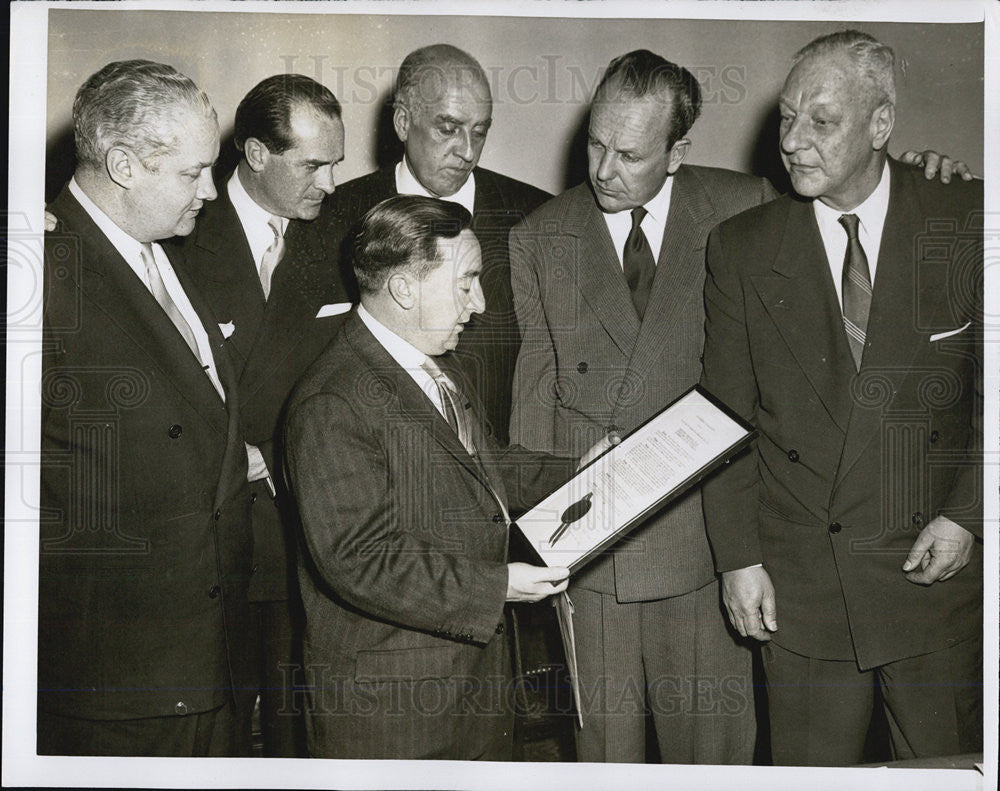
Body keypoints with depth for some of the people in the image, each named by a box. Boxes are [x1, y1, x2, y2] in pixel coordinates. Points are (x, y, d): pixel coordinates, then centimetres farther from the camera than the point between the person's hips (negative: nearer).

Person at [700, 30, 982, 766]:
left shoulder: (967, 222, -2)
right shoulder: (742, 247, 0)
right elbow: (726, 417, 2)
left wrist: (968, 514, -7)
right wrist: (738, 557, -1)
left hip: (936, 568, 0)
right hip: (800, 585, 1)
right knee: (810, 765, 9)